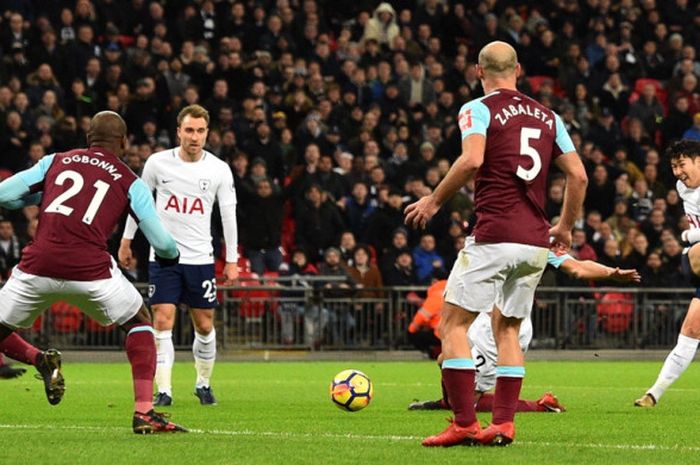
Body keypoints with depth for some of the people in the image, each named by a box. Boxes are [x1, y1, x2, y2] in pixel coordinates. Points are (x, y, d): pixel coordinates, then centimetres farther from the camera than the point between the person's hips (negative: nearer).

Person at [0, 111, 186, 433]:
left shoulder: (55, 162, 17)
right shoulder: (130, 183, 13)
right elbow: (162, 243, 12)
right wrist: (171, 255, 36)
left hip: (37, 267, 1)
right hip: (90, 270, -1)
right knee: (140, 322, 23)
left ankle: (40, 361, -2)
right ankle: (144, 413, 11)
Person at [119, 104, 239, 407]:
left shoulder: (219, 170, -3)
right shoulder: (158, 162, -5)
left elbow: (229, 216, 3)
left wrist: (232, 261, 3)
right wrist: (126, 241, 12)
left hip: (200, 258, 1)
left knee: (205, 327, 6)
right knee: (163, 323, -10)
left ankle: (203, 384, 27)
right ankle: (164, 390, -6)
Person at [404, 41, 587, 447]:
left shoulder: (478, 110, -2)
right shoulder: (547, 117, 15)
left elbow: (472, 159, -20)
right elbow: (578, 175, 12)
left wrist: (434, 201, -9)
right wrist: (566, 226, 24)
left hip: (494, 236, -6)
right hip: (536, 241, 6)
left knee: (454, 323, 1)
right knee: (508, 329, 16)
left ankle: (464, 423, -7)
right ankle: (503, 423, 6)